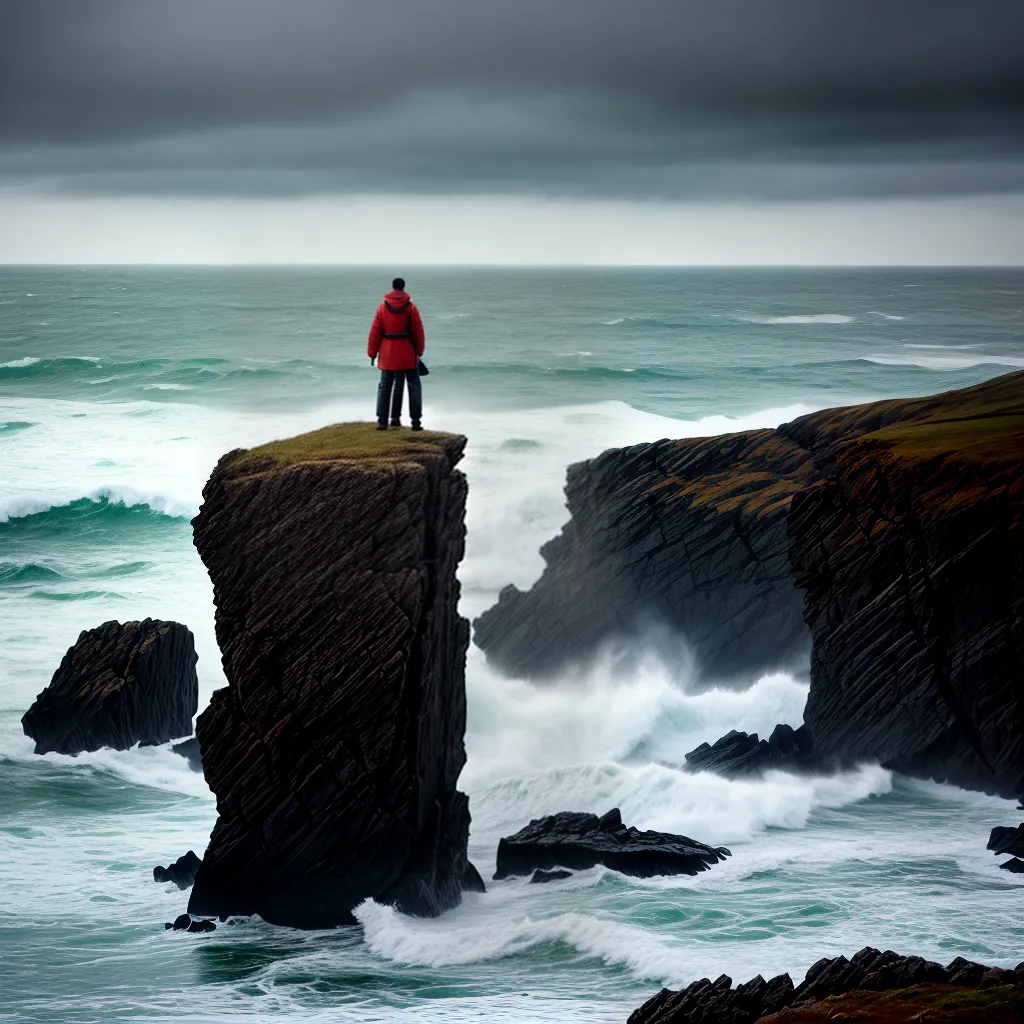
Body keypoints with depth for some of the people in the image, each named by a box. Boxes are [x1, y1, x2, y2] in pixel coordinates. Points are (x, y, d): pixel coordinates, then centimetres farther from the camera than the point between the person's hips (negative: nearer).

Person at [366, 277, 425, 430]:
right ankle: (416, 420, 2)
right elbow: (418, 331, -4)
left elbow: (375, 331, 1)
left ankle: (382, 420, 0)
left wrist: (372, 353, 6)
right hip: (407, 352, -1)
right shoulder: (410, 307, -4)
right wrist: (419, 352, 3)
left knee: (385, 386, 7)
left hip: (388, 353, 1)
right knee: (414, 385, 7)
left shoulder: (383, 307, 0)